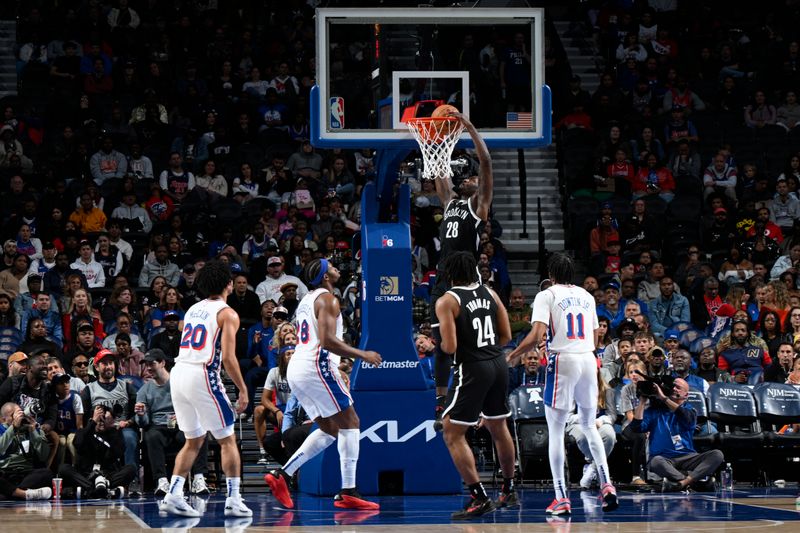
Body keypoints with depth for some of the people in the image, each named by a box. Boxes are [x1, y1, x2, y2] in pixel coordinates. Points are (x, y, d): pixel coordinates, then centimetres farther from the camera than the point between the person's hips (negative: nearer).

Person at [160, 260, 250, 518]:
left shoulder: (193, 309, 18)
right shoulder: (227, 314, -4)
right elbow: (228, 358, -12)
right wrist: (243, 390, -5)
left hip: (178, 372, 7)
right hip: (202, 376, -7)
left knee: (194, 441, 18)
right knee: (227, 440, 5)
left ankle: (173, 495, 7)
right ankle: (233, 500, 0)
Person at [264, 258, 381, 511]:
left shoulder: (307, 300, 22)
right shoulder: (327, 299, -8)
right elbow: (327, 340, -20)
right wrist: (363, 355, -13)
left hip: (296, 368, 9)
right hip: (316, 367, -9)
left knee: (329, 429, 15)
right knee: (349, 422, -3)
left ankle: (282, 475, 6)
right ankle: (348, 493, -9)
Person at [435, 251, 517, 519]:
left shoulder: (447, 301, -9)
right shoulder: (489, 293, 8)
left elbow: (450, 347, -16)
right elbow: (506, 336, 10)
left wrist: (441, 344, 6)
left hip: (472, 369, -7)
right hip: (499, 364, 7)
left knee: (453, 435, 1)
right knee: (499, 427, 24)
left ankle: (480, 499, -8)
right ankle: (509, 492, 35)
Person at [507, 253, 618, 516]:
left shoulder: (547, 295, -2)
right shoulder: (586, 296, 15)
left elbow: (536, 335, -14)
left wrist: (513, 356, 1)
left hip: (563, 360, -5)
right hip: (589, 359, 5)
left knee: (556, 431, 2)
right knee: (589, 426, 20)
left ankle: (562, 498, -3)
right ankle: (607, 485, 6)